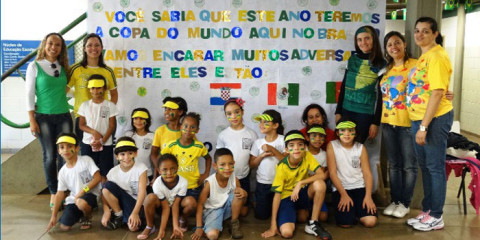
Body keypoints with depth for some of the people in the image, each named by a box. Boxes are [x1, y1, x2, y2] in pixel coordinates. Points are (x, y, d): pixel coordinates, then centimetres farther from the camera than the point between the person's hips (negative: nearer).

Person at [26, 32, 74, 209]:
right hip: (44, 117, -3)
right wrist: (32, 120, -7)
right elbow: (29, 94, -3)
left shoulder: (63, 67, 9)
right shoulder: (35, 66, -1)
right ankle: (53, 194, 14)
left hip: (64, 116, 3)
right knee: (49, 156, 2)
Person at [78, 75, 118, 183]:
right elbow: (81, 125, 4)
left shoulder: (110, 105, -1)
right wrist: (94, 132, -13)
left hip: (105, 144, -2)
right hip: (88, 143, 2)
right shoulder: (85, 105, 5)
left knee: (105, 173, 0)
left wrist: (102, 141, -12)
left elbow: (112, 126, -3)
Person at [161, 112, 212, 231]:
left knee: (190, 203, -27)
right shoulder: (172, 145, -6)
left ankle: (183, 219, 8)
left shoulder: (199, 147, -4)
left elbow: (208, 158, 15)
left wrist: (206, 174, 5)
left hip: (193, 186, -1)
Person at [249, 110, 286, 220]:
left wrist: (272, 150, -23)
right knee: (261, 215, 8)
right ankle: (257, 202, 37)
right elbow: (251, 164, 3)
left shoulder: (283, 140, -7)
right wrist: (262, 155, -14)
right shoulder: (258, 142, 1)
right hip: (262, 184, 2)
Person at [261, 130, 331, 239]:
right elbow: (277, 195, -18)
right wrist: (273, 225, -19)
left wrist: (300, 183, -32)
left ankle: (313, 224, -12)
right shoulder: (282, 167, -21)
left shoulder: (307, 156, -13)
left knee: (320, 184, -30)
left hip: (302, 192, 3)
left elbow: (321, 175, -23)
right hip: (287, 196, -3)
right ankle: (294, 214, 13)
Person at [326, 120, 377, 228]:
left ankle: (356, 210, 15)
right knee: (345, 223, -20)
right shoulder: (332, 146, -1)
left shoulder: (361, 148, 6)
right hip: (340, 188, -2)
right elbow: (332, 173, -5)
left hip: (359, 187, 2)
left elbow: (367, 173, 2)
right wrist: (343, 195, -12)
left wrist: (368, 196, -12)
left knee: (370, 222, -17)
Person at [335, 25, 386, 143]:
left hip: (365, 114, -3)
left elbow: (381, 96, -4)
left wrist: (376, 122, -6)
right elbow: (343, 87, 11)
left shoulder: (381, 65, -3)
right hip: (346, 111, 4)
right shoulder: (352, 59, 9)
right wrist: (338, 112, 7)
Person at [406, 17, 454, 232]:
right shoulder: (423, 57, 15)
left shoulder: (436, 56, -14)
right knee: (425, 166, 16)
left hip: (435, 119, -9)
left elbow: (437, 93, -20)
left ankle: (436, 217, 12)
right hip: (418, 119, 9)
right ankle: (427, 210, 28)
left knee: (435, 167, 1)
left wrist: (424, 126, -21)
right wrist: (419, 125, 13)